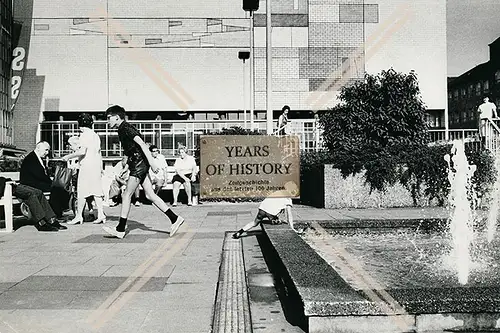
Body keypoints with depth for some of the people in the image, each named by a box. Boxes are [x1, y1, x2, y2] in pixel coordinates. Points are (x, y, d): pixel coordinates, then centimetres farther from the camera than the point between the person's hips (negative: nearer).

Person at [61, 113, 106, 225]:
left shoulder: (84, 135, -8)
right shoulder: (96, 135, 17)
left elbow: (82, 151, -19)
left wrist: (69, 156, -8)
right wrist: (101, 168, 23)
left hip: (87, 165, -8)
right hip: (96, 165, 8)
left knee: (82, 191, -3)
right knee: (96, 190, 7)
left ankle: (79, 216, 1)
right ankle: (101, 214, 2)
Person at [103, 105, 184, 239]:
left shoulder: (125, 128, -10)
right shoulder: (123, 129, 19)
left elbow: (141, 143, -20)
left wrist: (151, 162, -26)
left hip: (138, 165, -10)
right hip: (140, 164, 10)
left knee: (126, 196, -3)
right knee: (150, 195, 7)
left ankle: (120, 230, 4)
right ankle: (175, 219, 6)